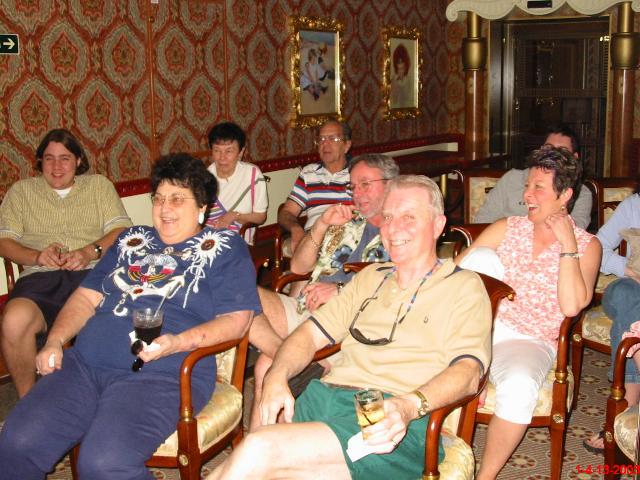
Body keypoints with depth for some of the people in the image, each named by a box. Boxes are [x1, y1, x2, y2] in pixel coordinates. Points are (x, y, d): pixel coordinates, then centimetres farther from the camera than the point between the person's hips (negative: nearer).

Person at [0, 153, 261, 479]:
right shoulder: (132, 240, 24)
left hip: (164, 375, -5)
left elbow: (236, 319, -2)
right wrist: (55, 341, 6)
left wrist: (178, 342, -18)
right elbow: (87, 297, 24)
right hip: (85, 363, 6)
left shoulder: (224, 248, 8)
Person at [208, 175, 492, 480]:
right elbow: (312, 333, 22)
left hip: (395, 426, -5)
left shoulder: (464, 287, 7)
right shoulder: (370, 277, 26)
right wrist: (277, 377, 1)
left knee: (259, 450, -27)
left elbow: (468, 372, -7)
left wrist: (409, 406, -26)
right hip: (324, 397, 5)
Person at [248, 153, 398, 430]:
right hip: (305, 310, 7)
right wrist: (322, 225, 4)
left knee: (267, 364, -29)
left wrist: (341, 291, -20)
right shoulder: (345, 222, 25)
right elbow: (298, 267, 19)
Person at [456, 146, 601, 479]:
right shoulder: (507, 229, 8)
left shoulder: (587, 245, 1)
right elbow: (454, 268, 1)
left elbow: (571, 307, -15)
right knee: (482, 256, -21)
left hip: (529, 342, -2)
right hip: (482, 326, 2)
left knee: (519, 386, -36)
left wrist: (567, 243, -14)